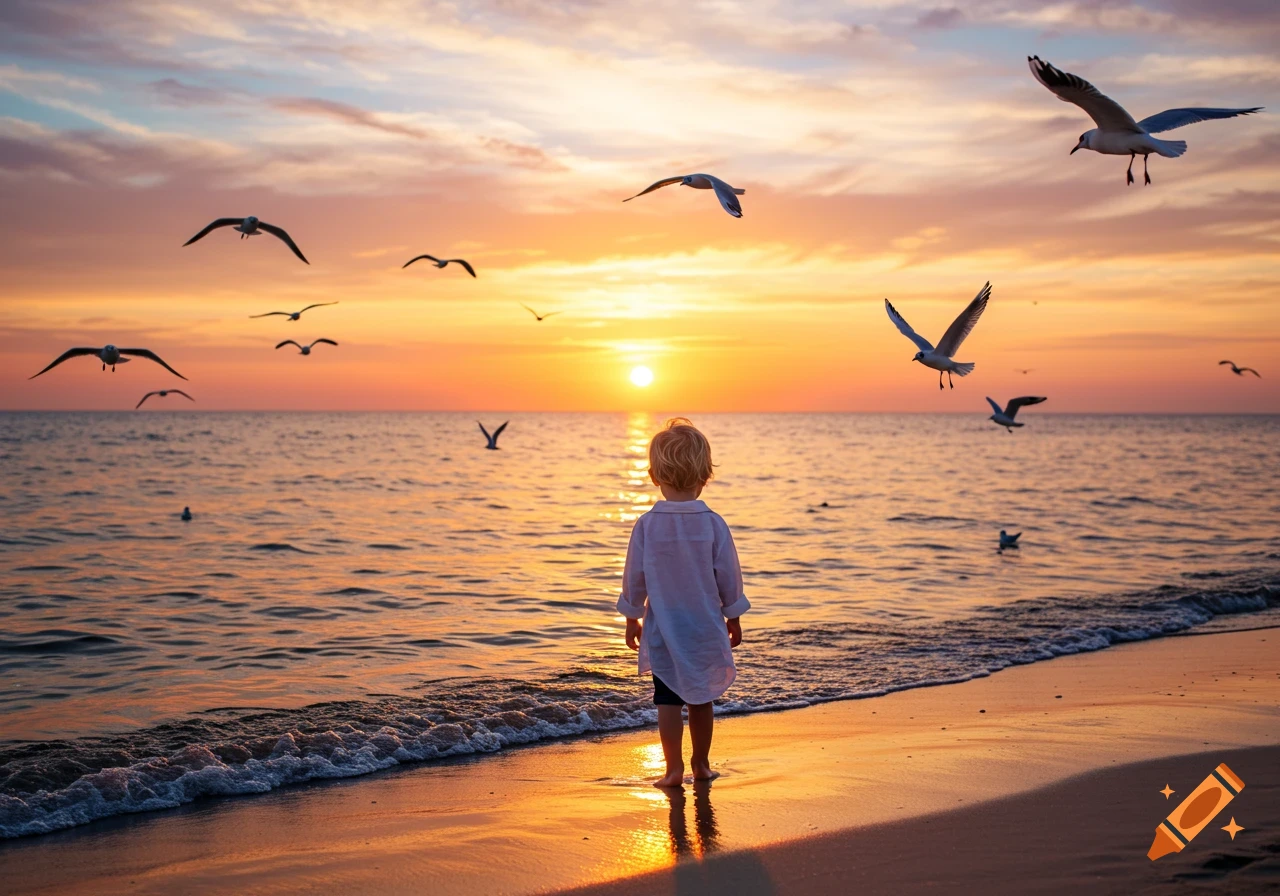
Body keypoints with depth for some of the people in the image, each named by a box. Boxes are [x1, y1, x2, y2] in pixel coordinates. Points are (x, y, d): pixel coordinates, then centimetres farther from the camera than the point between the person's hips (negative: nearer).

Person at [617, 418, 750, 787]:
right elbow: (729, 577, -2)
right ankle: (701, 764, 25)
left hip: (663, 631, -1)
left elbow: (635, 577, -2)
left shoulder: (646, 525, -10)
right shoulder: (714, 524, -9)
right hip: (705, 628, 1)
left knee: (668, 700, 5)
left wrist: (631, 618, 11)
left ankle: (674, 768, 4)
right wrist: (733, 618, 12)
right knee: (701, 699, 15)